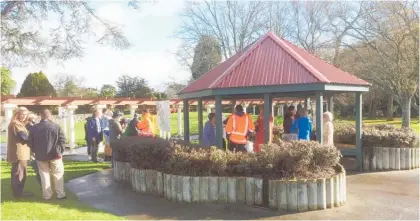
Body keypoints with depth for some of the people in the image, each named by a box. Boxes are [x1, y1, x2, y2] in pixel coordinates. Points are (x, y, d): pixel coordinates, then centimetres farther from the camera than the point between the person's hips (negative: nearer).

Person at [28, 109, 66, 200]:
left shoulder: (34, 128, 1)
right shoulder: (56, 126, -7)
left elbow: (30, 142, 6)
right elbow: (62, 140, -9)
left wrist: (36, 151, 17)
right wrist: (60, 151, -1)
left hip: (40, 156, 2)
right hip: (54, 155, -2)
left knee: (44, 175, 10)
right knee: (58, 174, 9)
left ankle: (47, 195, 13)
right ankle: (60, 194, 10)